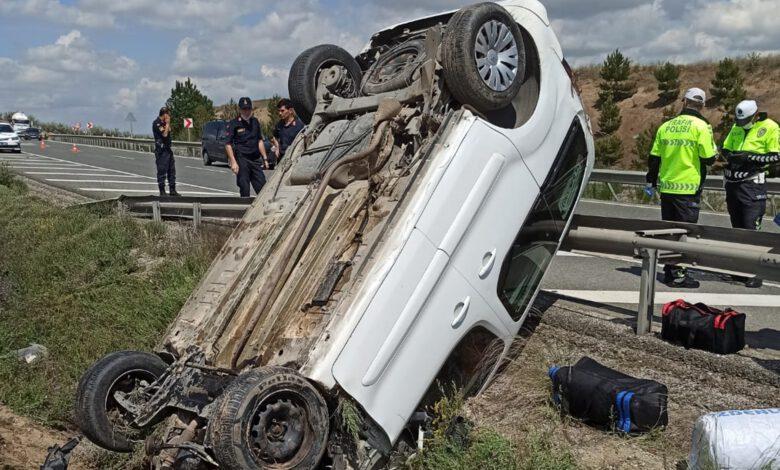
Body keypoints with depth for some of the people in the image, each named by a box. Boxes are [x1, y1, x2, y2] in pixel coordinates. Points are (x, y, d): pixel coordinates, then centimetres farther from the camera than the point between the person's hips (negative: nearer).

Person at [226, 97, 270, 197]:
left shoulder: (255, 121, 14)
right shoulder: (234, 124, -3)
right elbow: (228, 145, -7)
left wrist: (265, 158, 15)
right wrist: (233, 162, -16)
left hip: (256, 159, 5)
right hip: (241, 160, -5)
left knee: (262, 188, 2)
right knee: (244, 190, -2)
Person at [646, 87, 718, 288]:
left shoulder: (666, 126, 8)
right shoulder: (700, 126, -8)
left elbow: (653, 157, 10)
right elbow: (709, 158, -10)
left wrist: (651, 181, 23)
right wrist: (714, 148, 13)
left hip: (666, 187, 5)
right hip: (688, 189, -5)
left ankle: (669, 271, 18)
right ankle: (678, 274, -1)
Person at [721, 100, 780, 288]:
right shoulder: (736, 127, 13)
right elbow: (725, 148, 21)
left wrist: (750, 157, -18)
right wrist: (730, 156, -2)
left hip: (752, 184, -7)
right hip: (733, 183, 7)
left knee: (751, 229, -11)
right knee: (737, 228, 13)